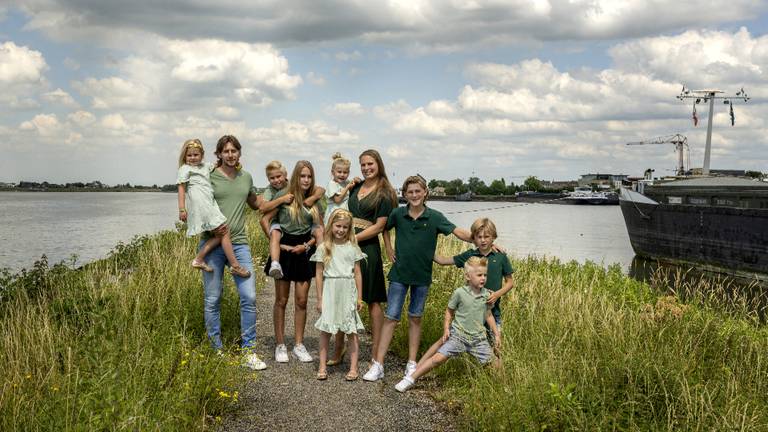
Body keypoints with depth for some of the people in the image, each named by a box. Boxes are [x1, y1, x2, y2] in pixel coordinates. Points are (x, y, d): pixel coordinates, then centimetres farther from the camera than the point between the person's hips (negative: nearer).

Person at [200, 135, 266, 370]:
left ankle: (249, 350, 6)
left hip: (239, 243, 3)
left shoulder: (246, 177, 12)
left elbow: (254, 203, 30)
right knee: (212, 299, 4)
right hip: (213, 243, -3)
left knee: (249, 297, -5)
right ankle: (216, 350, 17)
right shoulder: (209, 177, -1)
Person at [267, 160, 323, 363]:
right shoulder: (283, 196, -4)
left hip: (304, 252, 3)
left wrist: (306, 246, -7)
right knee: (281, 300, 3)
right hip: (284, 250, -3)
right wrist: (277, 244, -9)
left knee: (301, 301, 5)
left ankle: (299, 345, 16)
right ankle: (280, 345, 13)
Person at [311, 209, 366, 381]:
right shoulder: (323, 248, 2)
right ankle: (322, 367, 13)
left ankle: (353, 368, 10)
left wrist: (359, 297, 5)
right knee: (325, 331, 4)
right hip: (330, 292, 0)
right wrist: (320, 299, 2)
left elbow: (357, 274, 7)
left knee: (351, 331, 3)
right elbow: (319, 275, 4)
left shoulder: (353, 247, 4)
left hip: (348, 292, 0)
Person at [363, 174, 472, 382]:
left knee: (415, 318, 10)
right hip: (399, 273, 0)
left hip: (422, 275, 0)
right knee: (391, 317, -2)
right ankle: (378, 365, 1)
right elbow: (384, 228, 17)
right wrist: (389, 250, 7)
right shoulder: (398, 214, -3)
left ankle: (412, 363, 21)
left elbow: (458, 232, -13)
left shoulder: (434, 217, -7)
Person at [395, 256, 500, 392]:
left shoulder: (487, 295, 1)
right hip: (458, 336, -4)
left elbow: (488, 315, 14)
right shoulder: (459, 293, -9)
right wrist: (446, 329, -7)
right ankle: (410, 379, -1)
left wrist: (497, 334, 14)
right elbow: (449, 311, 2)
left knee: (495, 366, 0)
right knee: (438, 358, -11)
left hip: (478, 338, 4)